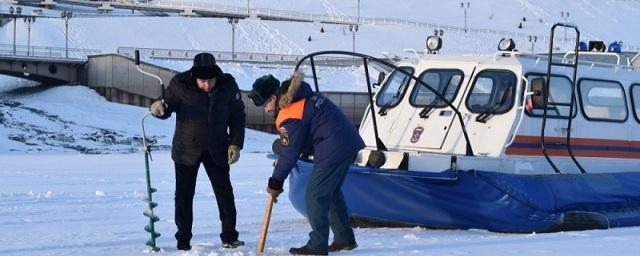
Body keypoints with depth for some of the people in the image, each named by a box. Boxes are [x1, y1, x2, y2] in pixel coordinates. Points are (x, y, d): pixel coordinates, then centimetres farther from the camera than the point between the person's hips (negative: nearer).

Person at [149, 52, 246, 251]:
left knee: (224, 192, 6)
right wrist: (158, 108, -26)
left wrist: (236, 144, -6)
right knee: (184, 195, 1)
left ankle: (229, 237, 18)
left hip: (217, 149, 1)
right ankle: (183, 240, 10)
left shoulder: (228, 85, -10)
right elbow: (168, 105, -2)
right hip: (186, 148, -1)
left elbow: (238, 116, 0)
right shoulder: (180, 85, -15)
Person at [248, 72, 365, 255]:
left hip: (333, 150, -10)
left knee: (315, 196, -2)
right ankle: (345, 239, 27)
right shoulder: (301, 96, 11)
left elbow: (290, 153, -11)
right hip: (348, 142, 10)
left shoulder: (290, 117, -18)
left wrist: (275, 183, -1)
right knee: (331, 192, 20)